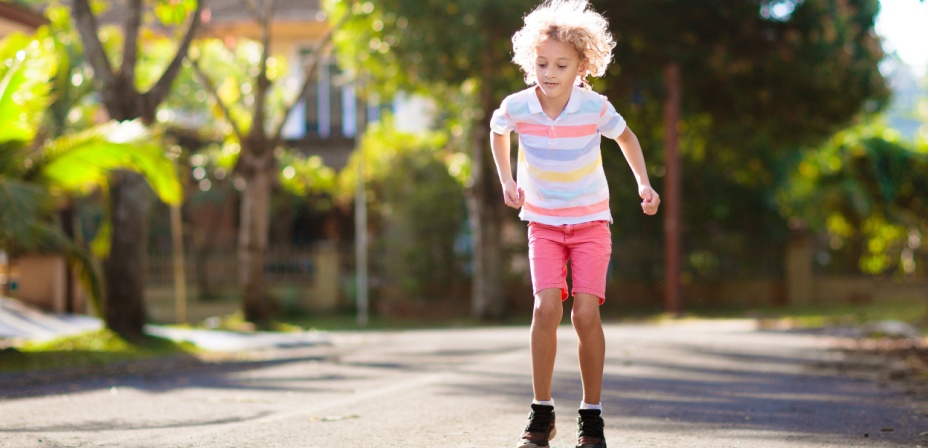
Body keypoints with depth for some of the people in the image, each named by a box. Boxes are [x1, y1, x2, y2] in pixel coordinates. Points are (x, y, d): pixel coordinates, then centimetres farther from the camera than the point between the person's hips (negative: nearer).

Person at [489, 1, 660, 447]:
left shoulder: (595, 108, -17)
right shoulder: (516, 107, -15)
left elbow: (626, 137, 5)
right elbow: (496, 132, 11)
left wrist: (644, 184, -3)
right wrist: (507, 181, 3)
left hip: (591, 222, -1)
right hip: (543, 222, 1)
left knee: (586, 313, -13)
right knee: (547, 307, -18)